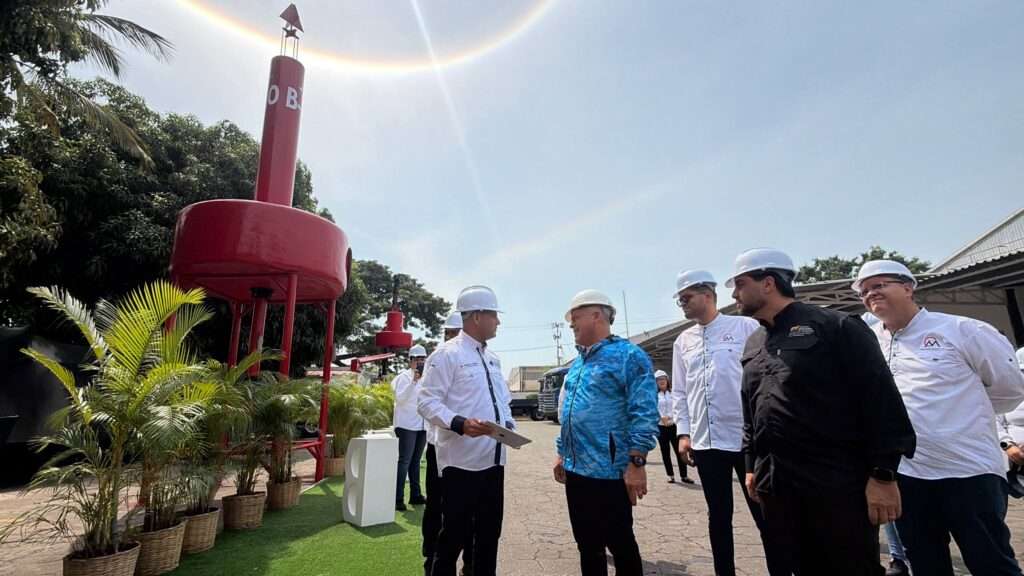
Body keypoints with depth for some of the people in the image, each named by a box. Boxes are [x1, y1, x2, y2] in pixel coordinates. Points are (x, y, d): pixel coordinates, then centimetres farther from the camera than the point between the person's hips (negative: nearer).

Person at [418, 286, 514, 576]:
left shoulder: (493, 358, 14)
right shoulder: (447, 353, -11)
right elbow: (427, 402, -15)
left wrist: (508, 423, 3)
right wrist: (459, 424, -29)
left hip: (493, 460, 8)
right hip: (462, 461, -7)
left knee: (489, 532, 18)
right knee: (454, 534, 5)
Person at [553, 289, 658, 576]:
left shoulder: (629, 355, -10)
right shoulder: (577, 363, 14)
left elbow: (644, 414, -15)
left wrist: (636, 462, -19)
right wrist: (562, 454, 18)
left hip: (609, 471, -7)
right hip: (576, 470, 8)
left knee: (621, 544, 7)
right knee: (587, 544, 18)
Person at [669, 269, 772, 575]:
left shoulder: (746, 327, -3)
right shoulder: (683, 341, 9)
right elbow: (680, 392, 11)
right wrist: (684, 433, 5)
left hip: (748, 437, -4)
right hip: (705, 441, 4)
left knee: (764, 513, 9)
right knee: (718, 515, 15)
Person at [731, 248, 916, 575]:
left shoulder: (836, 327, -6)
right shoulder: (752, 345, 13)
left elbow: (881, 399, -9)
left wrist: (883, 475, -12)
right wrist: (752, 466, 16)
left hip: (837, 482, -6)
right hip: (775, 486, 6)